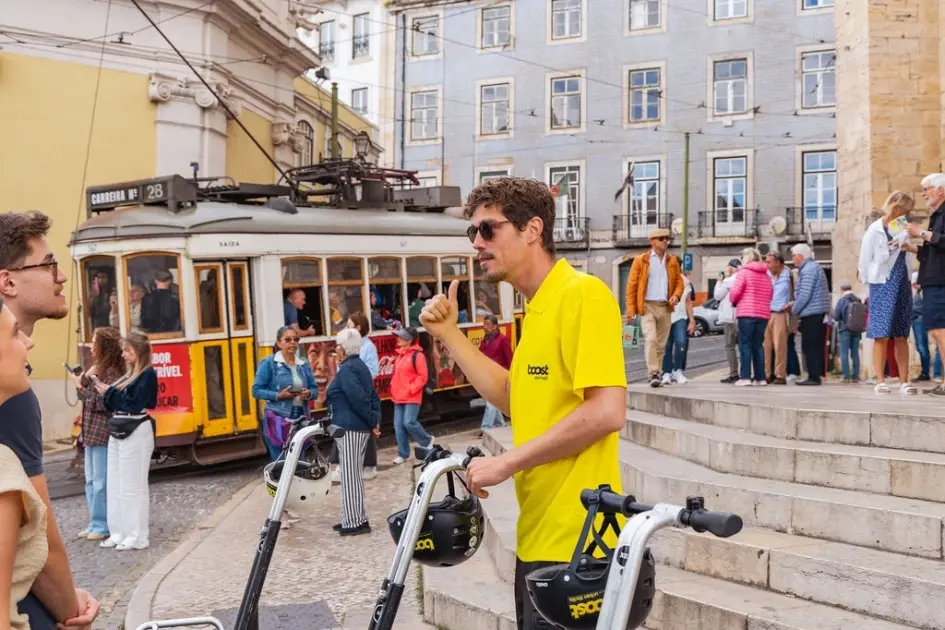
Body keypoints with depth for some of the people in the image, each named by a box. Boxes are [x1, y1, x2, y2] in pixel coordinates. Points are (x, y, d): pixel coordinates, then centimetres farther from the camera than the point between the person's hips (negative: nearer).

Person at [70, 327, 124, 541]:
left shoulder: (112, 372, -14)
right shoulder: (98, 368, 14)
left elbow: (102, 403, -20)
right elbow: (86, 396, 13)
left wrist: (81, 387, -15)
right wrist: (85, 378, -2)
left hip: (103, 433, -10)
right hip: (91, 432, 10)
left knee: (101, 482, -3)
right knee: (91, 480, 14)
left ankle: (104, 525, 5)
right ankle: (95, 522, 23)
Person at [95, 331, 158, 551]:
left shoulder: (148, 374, -10)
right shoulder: (129, 374, 16)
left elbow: (135, 405, -18)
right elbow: (118, 405, 14)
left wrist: (110, 393, -11)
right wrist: (106, 394, -2)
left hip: (136, 434, -9)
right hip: (118, 433, 9)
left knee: (133, 485, -5)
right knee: (116, 485, 11)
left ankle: (138, 536, 2)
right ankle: (120, 532, 20)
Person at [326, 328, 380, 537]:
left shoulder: (346, 370, -14)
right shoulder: (360, 366, 17)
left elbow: (358, 399, -21)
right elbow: (374, 396, 15)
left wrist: (372, 421, -11)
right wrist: (375, 419, 7)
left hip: (349, 428, -10)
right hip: (361, 428, 10)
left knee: (349, 476, -4)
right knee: (354, 474, 16)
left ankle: (355, 521, 1)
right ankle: (357, 518, 23)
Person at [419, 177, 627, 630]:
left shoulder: (581, 293, -16)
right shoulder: (537, 306, 13)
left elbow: (607, 412, -23)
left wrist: (505, 463, -17)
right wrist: (449, 334, 9)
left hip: (573, 539, -9)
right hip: (537, 534, 9)